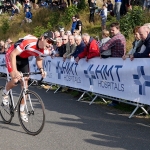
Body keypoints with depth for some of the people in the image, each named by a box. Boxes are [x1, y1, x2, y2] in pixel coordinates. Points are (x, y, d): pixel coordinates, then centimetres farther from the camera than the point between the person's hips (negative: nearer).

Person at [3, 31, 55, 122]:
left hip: (24, 59, 6)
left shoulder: (42, 49, -13)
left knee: (25, 84, 1)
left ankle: (22, 110, 11)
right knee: (15, 80, -24)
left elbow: (39, 59, 7)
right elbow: (13, 54, -36)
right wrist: (15, 71, -43)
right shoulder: (29, 42, -36)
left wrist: (41, 69, -13)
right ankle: (5, 93, 11)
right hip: (12, 56, -6)